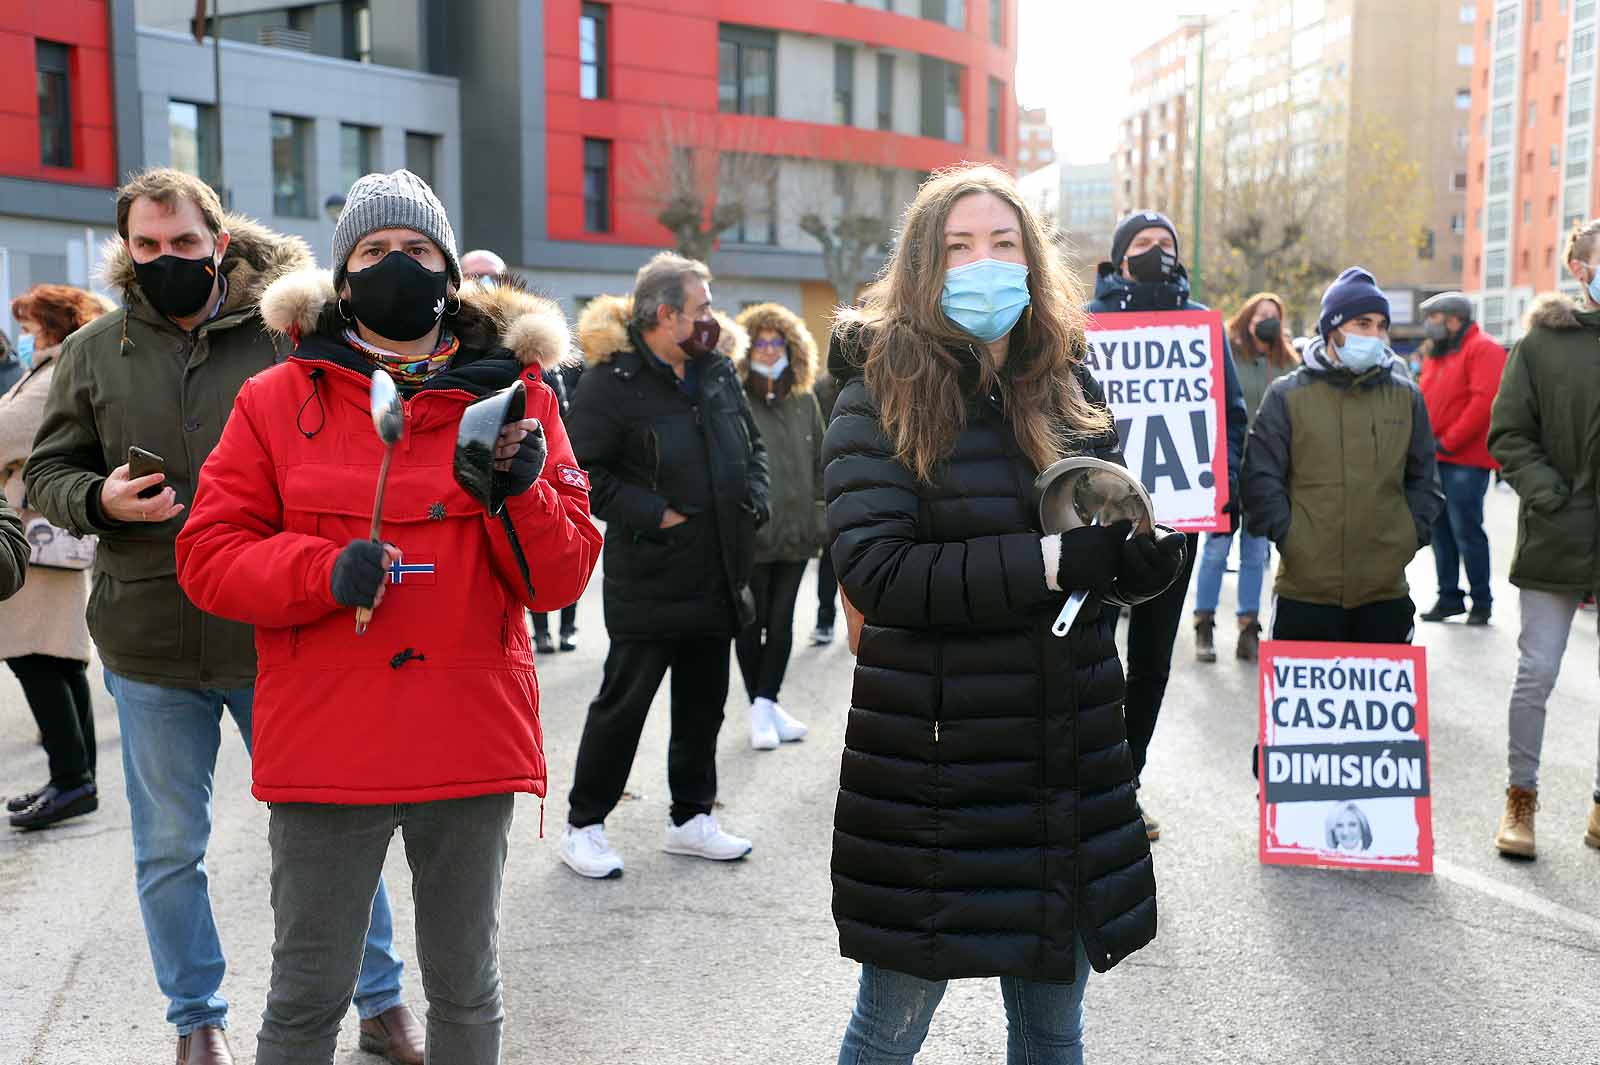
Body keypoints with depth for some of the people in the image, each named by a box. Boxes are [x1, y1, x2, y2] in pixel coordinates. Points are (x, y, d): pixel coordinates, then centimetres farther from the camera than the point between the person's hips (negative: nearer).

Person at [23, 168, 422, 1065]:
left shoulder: (285, 335, -3)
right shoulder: (94, 352, 4)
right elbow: (46, 473, 9)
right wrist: (100, 499, -13)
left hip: (279, 637, -2)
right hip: (150, 646, 2)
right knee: (170, 850, 14)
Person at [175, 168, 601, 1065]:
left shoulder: (516, 395, 3)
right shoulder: (279, 400, 1)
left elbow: (563, 579, 0)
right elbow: (209, 555, -1)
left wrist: (520, 494, -20)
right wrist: (323, 571, -19)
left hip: (473, 749, 1)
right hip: (325, 748, -1)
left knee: (469, 992, 18)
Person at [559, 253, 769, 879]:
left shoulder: (717, 371, 9)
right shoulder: (613, 380, -13)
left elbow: (752, 446, 21)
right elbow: (580, 469, -17)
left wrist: (753, 503, 5)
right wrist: (652, 515, -18)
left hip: (717, 574, 7)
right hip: (649, 579, -7)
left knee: (704, 702, 15)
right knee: (623, 703, 2)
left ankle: (691, 818, 30)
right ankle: (583, 827, 17)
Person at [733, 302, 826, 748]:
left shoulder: (805, 401, 10)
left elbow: (818, 463, 15)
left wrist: (819, 515, 11)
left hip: (796, 530, 5)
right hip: (749, 532, -5)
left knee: (782, 620, 7)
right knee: (752, 621, 5)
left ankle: (767, 702, 15)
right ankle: (760, 708, 16)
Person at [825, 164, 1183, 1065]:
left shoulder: (1074, 389, 6)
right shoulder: (882, 398, -7)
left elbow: (1126, 572, 10)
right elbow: (875, 573, -18)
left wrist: (1160, 538, -13)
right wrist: (1046, 561, -22)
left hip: (1072, 763, 5)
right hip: (931, 758, -4)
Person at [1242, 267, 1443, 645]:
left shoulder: (1407, 396, 10)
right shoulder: (1287, 395, -1)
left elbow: (1424, 479, 15)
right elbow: (1262, 479, -3)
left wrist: (1410, 536, 2)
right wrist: (1288, 538, -11)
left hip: (1385, 590, 3)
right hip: (1305, 589, -3)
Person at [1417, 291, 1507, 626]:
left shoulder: (1483, 349, -6)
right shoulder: (1436, 354, 19)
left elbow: (1484, 400, -16)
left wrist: (1449, 442, -17)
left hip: (1466, 460, -8)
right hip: (1435, 459, 8)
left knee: (1466, 531, -6)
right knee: (1441, 530, 10)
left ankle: (1482, 602, 5)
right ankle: (1449, 598, 19)